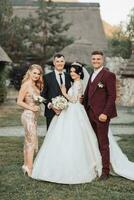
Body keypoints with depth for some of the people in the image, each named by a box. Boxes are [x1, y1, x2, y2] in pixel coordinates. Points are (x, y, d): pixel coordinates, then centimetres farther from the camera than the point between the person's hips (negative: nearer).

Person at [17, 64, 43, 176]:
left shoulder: (36, 86, 12)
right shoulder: (26, 85, -12)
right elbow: (19, 101, -14)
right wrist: (31, 108, -16)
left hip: (34, 116, 9)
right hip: (28, 115, -9)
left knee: (28, 141, 13)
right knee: (32, 141, -7)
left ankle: (26, 165, 22)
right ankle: (30, 169, -3)